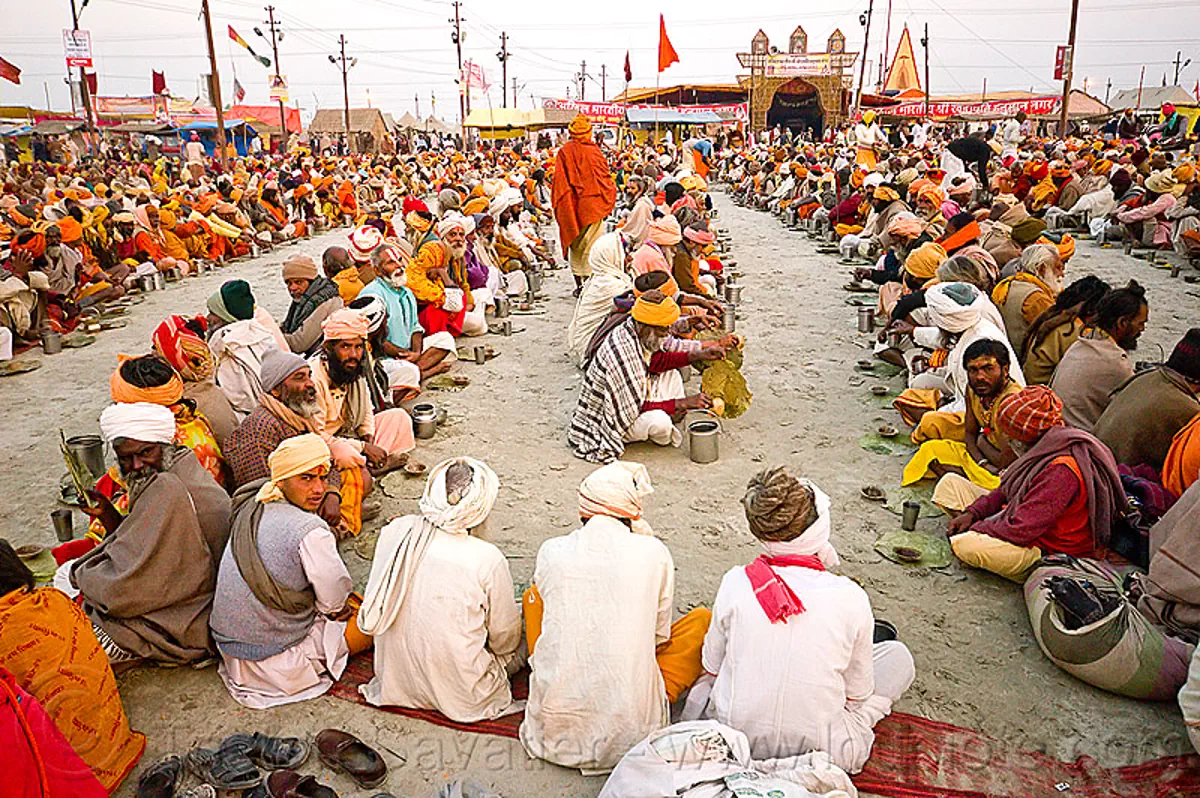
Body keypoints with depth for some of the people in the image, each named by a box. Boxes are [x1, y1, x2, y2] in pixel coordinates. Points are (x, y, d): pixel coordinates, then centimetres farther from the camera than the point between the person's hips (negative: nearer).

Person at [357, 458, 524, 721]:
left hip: (395, 683, 5)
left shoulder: (394, 532, -13)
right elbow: (504, 640, -10)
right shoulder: (487, 559, -27)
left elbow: (371, 620, 2)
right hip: (460, 697, -4)